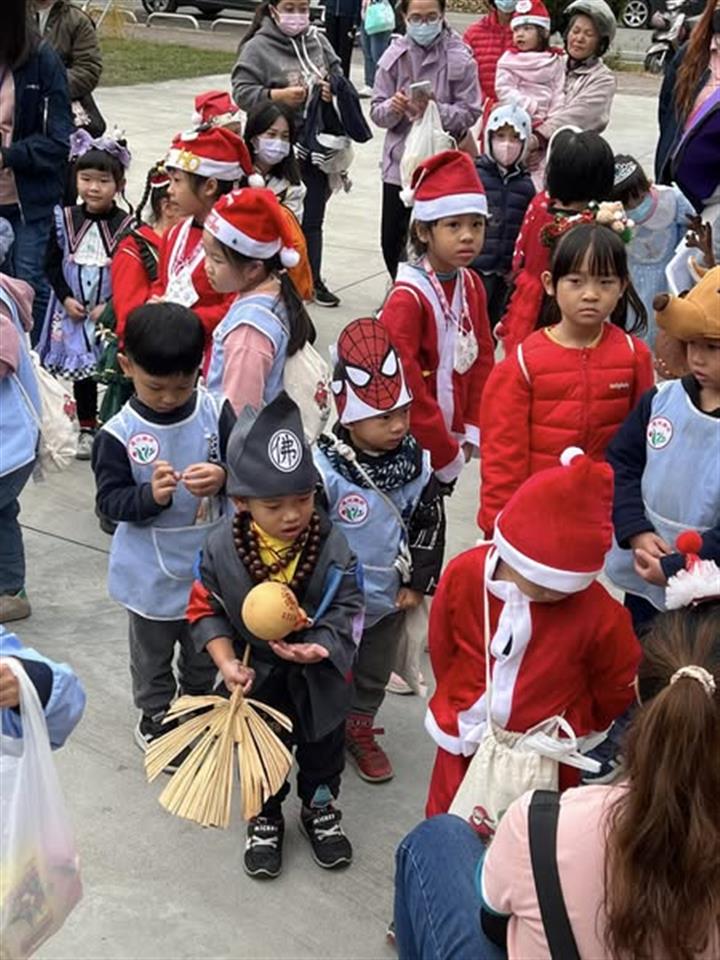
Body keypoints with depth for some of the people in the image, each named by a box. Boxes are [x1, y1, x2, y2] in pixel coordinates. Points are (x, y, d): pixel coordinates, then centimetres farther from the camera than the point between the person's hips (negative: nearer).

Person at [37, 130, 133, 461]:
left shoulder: (127, 225, -8)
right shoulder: (65, 220, 0)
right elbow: (51, 263, 4)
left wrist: (111, 306, -14)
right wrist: (66, 298, -7)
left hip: (114, 313, -3)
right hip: (74, 311, 3)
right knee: (81, 370, 12)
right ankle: (87, 429, 25)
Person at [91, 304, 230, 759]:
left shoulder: (216, 415, -13)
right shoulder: (118, 434, -18)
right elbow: (109, 501, -15)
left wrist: (223, 478, -28)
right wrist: (149, 495, -33)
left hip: (208, 563, 2)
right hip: (152, 573, -2)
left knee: (206, 645, 24)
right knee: (152, 650, 20)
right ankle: (155, 714, 43)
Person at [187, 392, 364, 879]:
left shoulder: (333, 546, -23)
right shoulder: (221, 549, -21)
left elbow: (348, 610, -17)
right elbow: (205, 609, -9)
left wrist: (320, 647, -33)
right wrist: (227, 662, -19)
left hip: (318, 677, 0)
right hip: (257, 678, 0)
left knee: (323, 747, 22)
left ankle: (321, 809, 49)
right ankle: (264, 818, 45)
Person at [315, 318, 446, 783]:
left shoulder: (417, 462, -10)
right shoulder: (325, 469, -26)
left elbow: (431, 522, 2)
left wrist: (418, 582, 3)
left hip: (390, 599, 5)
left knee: (374, 674, 24)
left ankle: (360, 730, 46)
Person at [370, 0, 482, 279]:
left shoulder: (459, 58, -6)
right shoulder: (394, 55, 0)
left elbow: (469, 113, -7)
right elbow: (377, 112, 0)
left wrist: (436, 110, -22)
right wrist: (393, 108, -21)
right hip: (399, 161, 2)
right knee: (391, 240, 8)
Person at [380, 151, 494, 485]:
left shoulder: (472, 285, 2)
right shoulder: (407, 297, -20)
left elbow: (482, 358, 9)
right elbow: (403, 381, -21)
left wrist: (471, 432, 2)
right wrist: (445, 451, -16)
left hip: (448, 436, 6)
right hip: (411, 446, -6)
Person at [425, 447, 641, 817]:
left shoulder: (598, 610, -27)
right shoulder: (463, 575, -21)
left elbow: (620, 683, -7)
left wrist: (576, 726, 7)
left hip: (547, 756, -2)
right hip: (466, 741, 2)